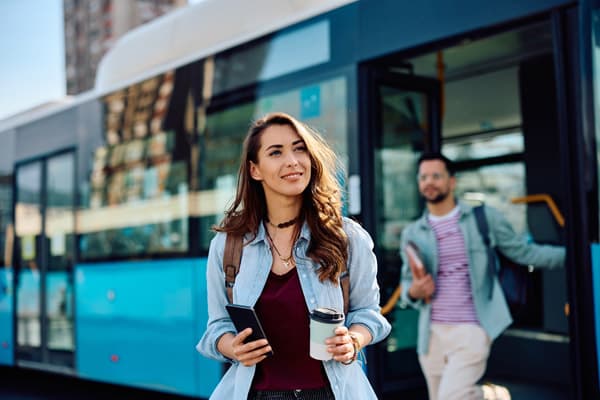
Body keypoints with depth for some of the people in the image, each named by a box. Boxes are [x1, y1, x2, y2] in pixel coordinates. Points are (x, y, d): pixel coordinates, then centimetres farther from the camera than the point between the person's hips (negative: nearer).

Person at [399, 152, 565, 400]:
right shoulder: (412, 233, 8)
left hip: (472, 330, -4)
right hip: (433, 333, 4)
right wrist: (414, 291, -9)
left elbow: (523, 252, 5)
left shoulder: (485, 218, 2)